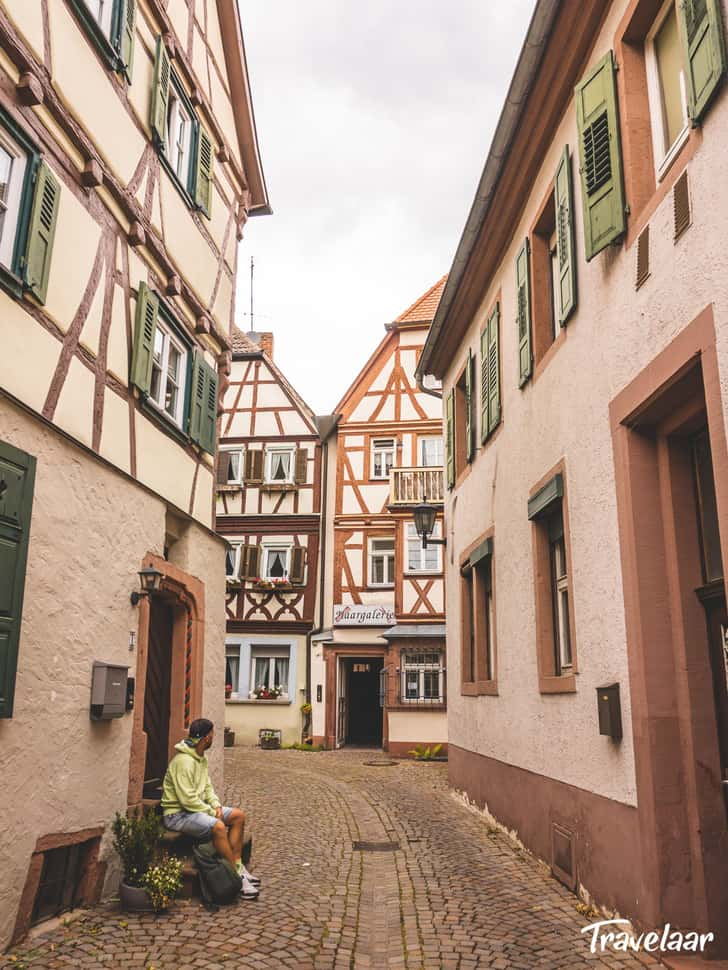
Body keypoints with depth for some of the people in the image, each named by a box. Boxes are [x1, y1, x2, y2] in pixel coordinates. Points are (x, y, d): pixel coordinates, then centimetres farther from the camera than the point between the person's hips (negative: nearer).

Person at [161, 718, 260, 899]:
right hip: (178, 814, -10)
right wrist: (211, 812, -17)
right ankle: (237, 877, -21)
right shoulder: (183, 761, -23)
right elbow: (187, 799, -26)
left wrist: (216, 805, -2)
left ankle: (238, 866, 0)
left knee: (238, 815, 1)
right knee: (217, 826, -33)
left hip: (197, 808, 10)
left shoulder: (201, 757, 10)